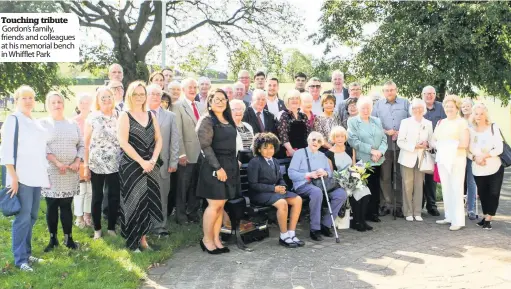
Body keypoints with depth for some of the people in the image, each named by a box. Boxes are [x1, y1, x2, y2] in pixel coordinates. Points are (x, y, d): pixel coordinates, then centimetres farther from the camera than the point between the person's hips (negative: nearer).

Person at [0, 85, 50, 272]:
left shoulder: (36, 122, 15)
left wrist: (45, 173, 17)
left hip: (36, 176, 7)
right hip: (21, 176, -7)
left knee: (32, 216, 12)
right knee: (23, 217, -7)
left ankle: (26, 253, 22)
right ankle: (20, 258, 1)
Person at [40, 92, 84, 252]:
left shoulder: (73, 124, 12)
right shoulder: (43, 123, 2)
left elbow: (81, 145, 11)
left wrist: (77, 162, -5)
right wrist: (57, 162, -16)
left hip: (71, 173, 2)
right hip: (51, 172, -2)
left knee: (66, 205, 5)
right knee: (51, 206, 3)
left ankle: (68, 238, 12)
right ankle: (53, 239, 12)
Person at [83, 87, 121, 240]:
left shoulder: (118, 117, 4)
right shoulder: (91, 118, -1)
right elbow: (86, 143, 0)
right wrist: (86, 165, -3)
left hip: (115, 164, 2)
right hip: (96, 164, -1)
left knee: (114, 196, 6)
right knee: (97, 197, 8)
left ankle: (112, 227, 19)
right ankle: (97, 229, 20)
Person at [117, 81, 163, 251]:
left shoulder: (151, 116, 11)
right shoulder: (125, 116, -4)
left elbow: (158, 139, 8)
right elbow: (123, 143, -13)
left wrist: (153, 160, -7)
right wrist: (142, 162, -15)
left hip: (150, 166, 5)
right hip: (131, 166, -5)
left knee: (149, 202, 5)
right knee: (134, 202, -1)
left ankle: (143, 237, 16)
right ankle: (132, 241, 9)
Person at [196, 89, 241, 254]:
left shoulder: (229, 121, 14)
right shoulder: (207, 120, -8)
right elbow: (205, 146, -15)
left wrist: (234, 164, 12)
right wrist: (218, 167, -20)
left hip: (230, 166, 7)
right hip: (214, 166, -7)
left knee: (221, 205, 8)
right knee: (214, 205, -5)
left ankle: (216, 239, 15)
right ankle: (207, 239, 8)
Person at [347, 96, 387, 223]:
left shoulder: (377, 121, 17)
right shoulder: (352, 121, 1)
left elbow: (384, 139, 11)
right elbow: (354, 141, -10)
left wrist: (380, 152, -8)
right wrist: (371, 150, -14)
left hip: (377, 160, 5)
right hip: (362, 160, -5)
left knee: (375, 187, 5)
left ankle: (373, 212, 15)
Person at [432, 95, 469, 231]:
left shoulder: (462, 122, -4)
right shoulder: (440, 123, 15)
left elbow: (465, 143, -12)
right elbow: (433, 140, 11)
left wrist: (449, 145, -13)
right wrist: (438, 146, -9)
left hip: (456, 159, -6)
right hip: (442, 159, 6)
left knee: (456, 189, -5)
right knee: (445, 189, 9)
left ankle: (458, 220, -2)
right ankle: (449, 216, 17)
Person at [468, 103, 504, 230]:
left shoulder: (494, 128, -4)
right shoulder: (470, 130, 1)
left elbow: (499, 148, -9)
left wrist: (485, 155, -21)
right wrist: (474, 157, -17)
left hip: (495, 167, -2)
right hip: (478, 169, 2)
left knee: (493, 194, -2)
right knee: (483, 194, 9)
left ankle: (488, 219, 6)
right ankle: (486, 217, 24)